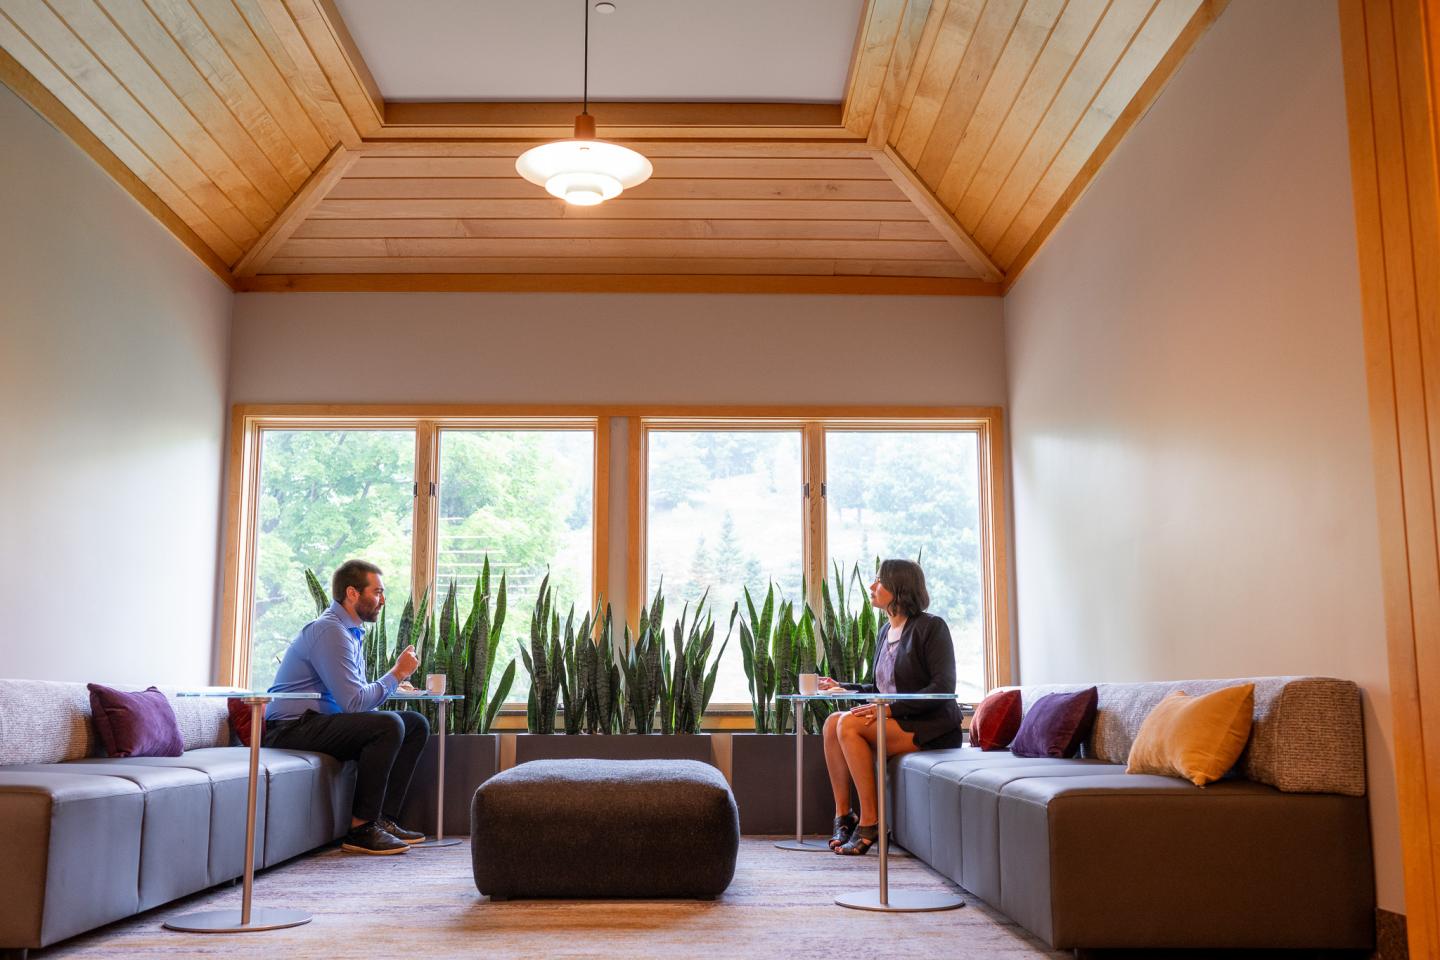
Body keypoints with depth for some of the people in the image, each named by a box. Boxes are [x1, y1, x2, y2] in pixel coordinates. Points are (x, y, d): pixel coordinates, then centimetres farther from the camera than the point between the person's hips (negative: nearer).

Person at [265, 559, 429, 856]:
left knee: (416, 724, 6)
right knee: (388, 725, -29)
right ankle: (361, 829, -22)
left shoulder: (351, 632, 17)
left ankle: (384, 818, 3)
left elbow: (359, 696, 18)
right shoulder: (330, 631, -17)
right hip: (292, 728, -10)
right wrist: (397, 673, -11)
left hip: (322, 722, 10)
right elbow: (354, 702, -23)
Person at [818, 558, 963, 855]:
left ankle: (870, 821, -20)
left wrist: (890, 708, -23)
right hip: (897, 720, 8)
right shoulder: (886, 631, 15)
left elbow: (943, 686, -17)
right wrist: (842, 688, 7)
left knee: (849, 724, -25)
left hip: (933, 727, -8)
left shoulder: (930, 626, -10)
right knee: (833, 722, -13)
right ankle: (843, 815, -11)